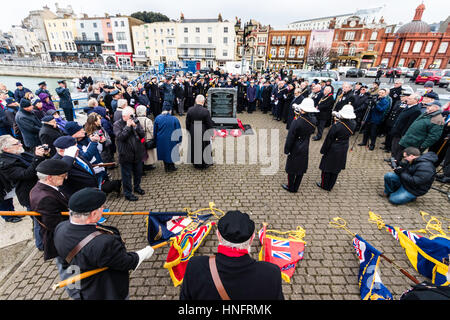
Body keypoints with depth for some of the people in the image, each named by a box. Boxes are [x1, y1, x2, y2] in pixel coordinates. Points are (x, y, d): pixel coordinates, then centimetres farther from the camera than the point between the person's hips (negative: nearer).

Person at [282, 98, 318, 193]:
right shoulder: (313, 120, -10)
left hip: (295, 149, -5)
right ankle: (296, 188, 33)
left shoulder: (296, 122, -25)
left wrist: (286, 150, -6)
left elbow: (290, 138, -20)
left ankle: (290, 187, 29)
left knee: (292, 168, 13)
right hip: (305, 149, 5)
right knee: (301, 168, 18)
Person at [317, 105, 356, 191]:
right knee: (336, 168, 18)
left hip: (333, 149, -6)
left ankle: (324, 185, 28)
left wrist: (323, 150, -6)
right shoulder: (353, 124, -11)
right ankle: (330, 186, 33)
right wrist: (339, 118, 5)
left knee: (327, 167, 13)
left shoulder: (336, 126, -27)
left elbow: (329, 139, -18)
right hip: (343, 149, 6)